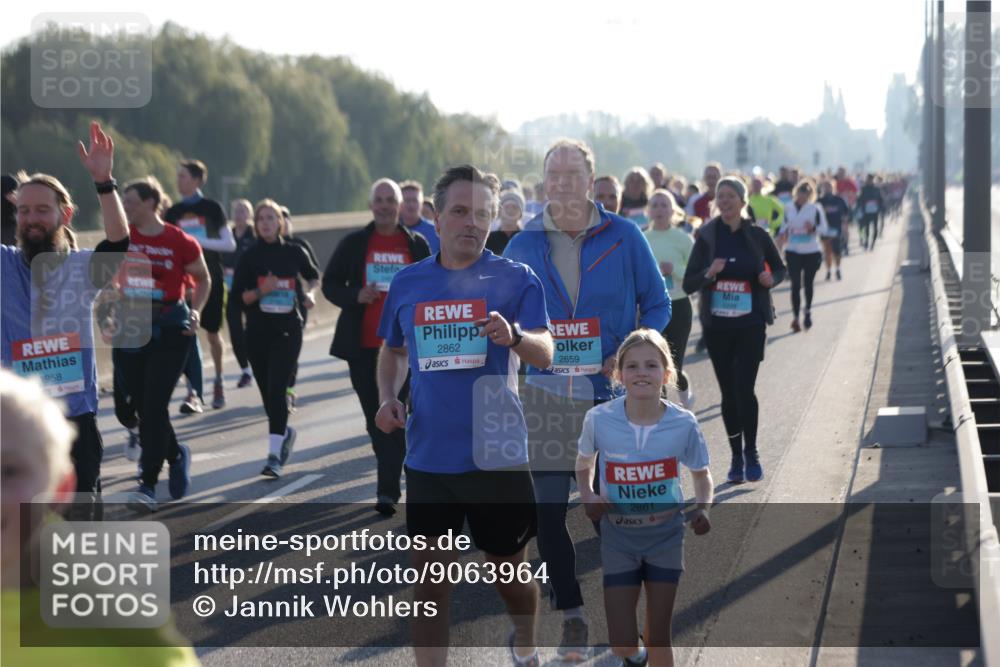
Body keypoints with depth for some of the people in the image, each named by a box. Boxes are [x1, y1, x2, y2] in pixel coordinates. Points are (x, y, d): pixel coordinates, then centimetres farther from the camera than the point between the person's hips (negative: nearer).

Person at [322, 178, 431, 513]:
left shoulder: (417, 244, 6)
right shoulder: (353, 243, 5)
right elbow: (330, 284, 8)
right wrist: (355, 296, -12)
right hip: (363, 346, 1)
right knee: (375, 417, 10)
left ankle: (387, 491, -9)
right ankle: (390, 480, 29)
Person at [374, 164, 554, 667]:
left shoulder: (516, 279, -3)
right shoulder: (406, 284, 6)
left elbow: (545, 354, -13)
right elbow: (393, 350, 21)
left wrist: (513, 335, -35)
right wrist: (388, 397, 2)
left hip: (499, 455, -2)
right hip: (428, 459, 2)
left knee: (509, 572, 13)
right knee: (430, 584, -2)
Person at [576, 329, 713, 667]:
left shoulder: (684, 424, -14)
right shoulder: (599, 420, -14)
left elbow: (701, 473, 4)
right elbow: (584, 461, 7)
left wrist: (703, 507, -14)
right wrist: (588, 495, -11)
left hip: (665, 537, 0)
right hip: (618, 538, 0)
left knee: (658, 636, 4)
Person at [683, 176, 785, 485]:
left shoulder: (758, 236, 0)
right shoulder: (707, 237, 1)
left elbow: (780, 268, 15)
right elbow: (688, 284, 0)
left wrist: (771, 279, -8)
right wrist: (709, 273, -19)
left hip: (750, 324, -2)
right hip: (716, 325, 2)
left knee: (744, 388, -12)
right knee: (728, 393, 8)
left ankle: (751, 453, 4)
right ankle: (737, 456, 19)